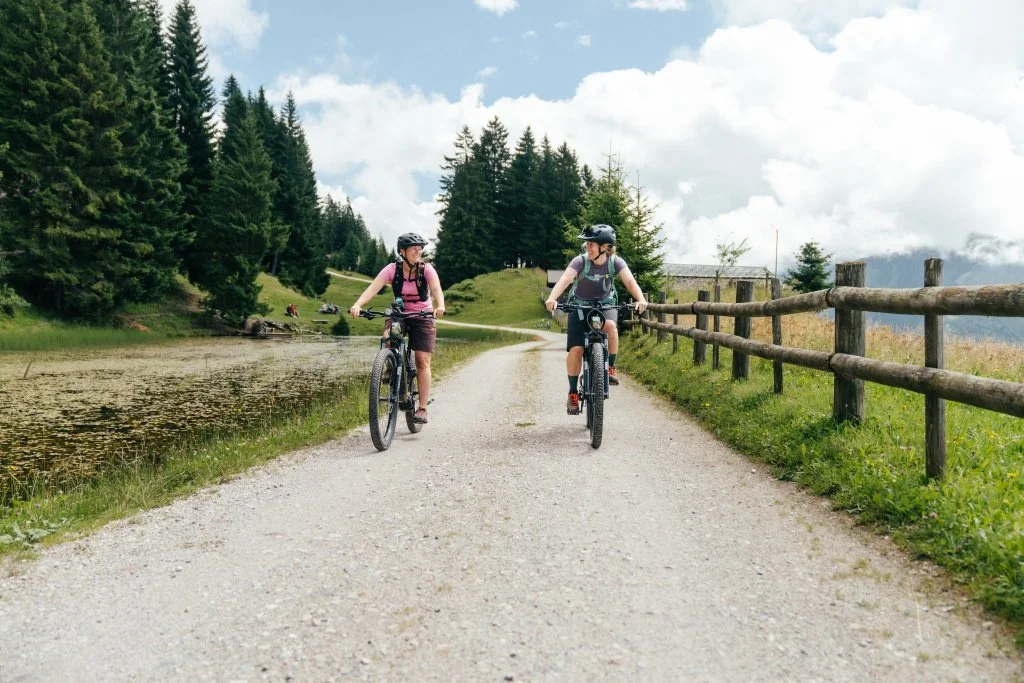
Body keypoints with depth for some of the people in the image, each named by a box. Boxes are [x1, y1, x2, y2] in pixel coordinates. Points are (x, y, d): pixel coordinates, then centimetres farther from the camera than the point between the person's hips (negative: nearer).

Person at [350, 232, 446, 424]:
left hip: (423, 317, -1)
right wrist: (357, 305, -43)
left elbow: (437, 289, -29)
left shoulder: (426, 269, -14)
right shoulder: (393, 269, -13)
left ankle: (422, 409, -3)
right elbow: (373, 287, -25)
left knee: (423, 362, -8)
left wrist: (440, 307, -51)